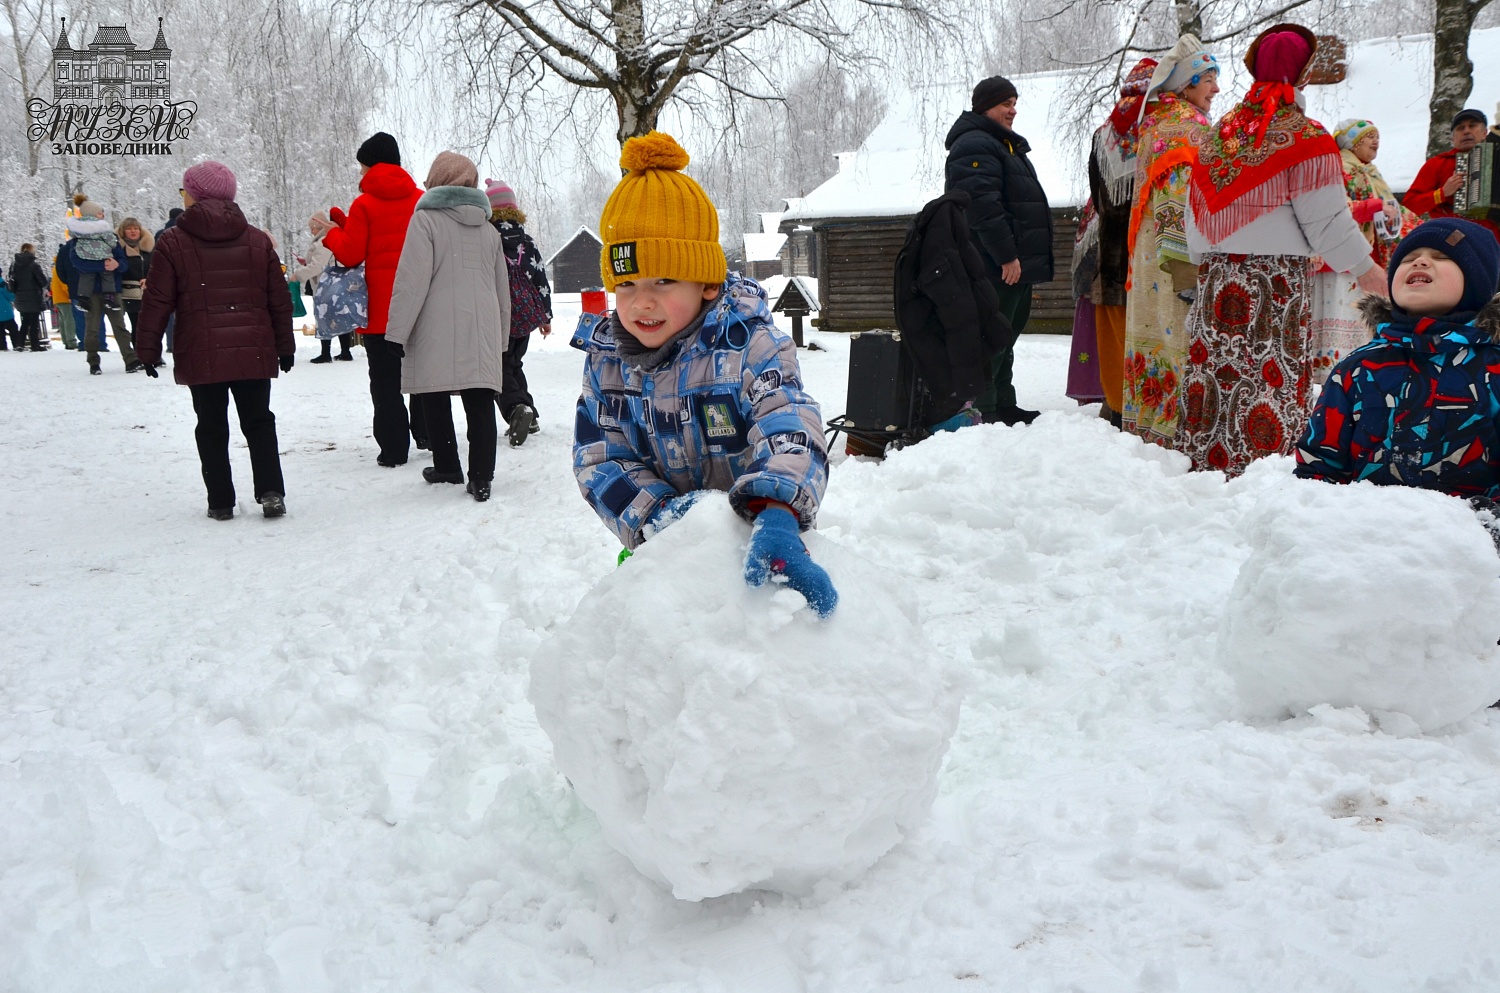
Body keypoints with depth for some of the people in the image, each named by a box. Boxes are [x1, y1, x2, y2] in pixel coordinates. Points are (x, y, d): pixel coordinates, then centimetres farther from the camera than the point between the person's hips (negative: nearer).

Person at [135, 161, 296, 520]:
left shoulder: (173, 242, -2)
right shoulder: (258, 240, 7)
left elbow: (157, 302, -3)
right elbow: (279, 299, 8)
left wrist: (148, 348, 6)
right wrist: (285, 346, 16)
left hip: (201, 356, -2)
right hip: (254, 353, 2)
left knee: (212, 427, 8)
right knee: (259, 422, 9)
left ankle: (220, 501, 9)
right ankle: (271, 492, -4)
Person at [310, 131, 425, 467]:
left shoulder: (365, 204, -7)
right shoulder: (419, 199, 6)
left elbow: (350, 255, -10)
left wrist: (330, 231, 12)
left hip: (381, 306, -4)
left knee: (385, 379, 2)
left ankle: (394, 449, 1)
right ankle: (427, 432, 21)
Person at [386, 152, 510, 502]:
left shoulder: (426, 219, -1)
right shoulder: (489, 229, 17)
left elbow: (412, 280, -9)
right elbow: (502, 290, 22)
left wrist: (397, 332, -7)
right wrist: (500, 340, 29)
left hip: (437, 332, -4)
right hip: (482, 332, 4)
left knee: (435, 398, 9)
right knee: (480, 403, 0)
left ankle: (447, 467, 16)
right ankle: (481, 476, -6)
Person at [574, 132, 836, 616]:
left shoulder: (749, 342, -14)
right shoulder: (604, 357, -2)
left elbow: (790, 431, -27)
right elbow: (599, 460, -4)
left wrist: (776, 524, -46)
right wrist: (654, 517, -24)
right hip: (663, 554, 3)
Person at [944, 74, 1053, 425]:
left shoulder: (1006, 146, 24)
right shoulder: (974, 146, -12)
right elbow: (983, 205, -24)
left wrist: (1021, 257, 25)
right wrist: (1007, 255, -26)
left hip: (1016, 267, 11)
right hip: (996, 270, -11)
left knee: (1004, 340, 16)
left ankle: (1003, 406, 24)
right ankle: (982, 411, -5)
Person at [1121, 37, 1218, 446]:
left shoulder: (1153, 122, 19)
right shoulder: (1184, 126, -11)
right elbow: (1179, 197, -21)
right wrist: (1187, 262, -24)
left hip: (1149, 259, 10)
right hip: (1178, 256, -10)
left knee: (1158, 332, 11)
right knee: (1182, 335, -9)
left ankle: (1147, 421, 15)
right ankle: (1176, 428, -9)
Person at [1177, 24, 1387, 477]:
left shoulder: (1217, 133, 11)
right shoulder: (1305, 136, -7)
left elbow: (1195, 213, 15)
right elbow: (1326, 219, -7)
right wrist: (1364, 269, 4)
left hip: (1218, 275, 6)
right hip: (1278, 278, -5)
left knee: (1213, 365, 7)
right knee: (1273, 374, -3)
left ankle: (1205, 461, 12)